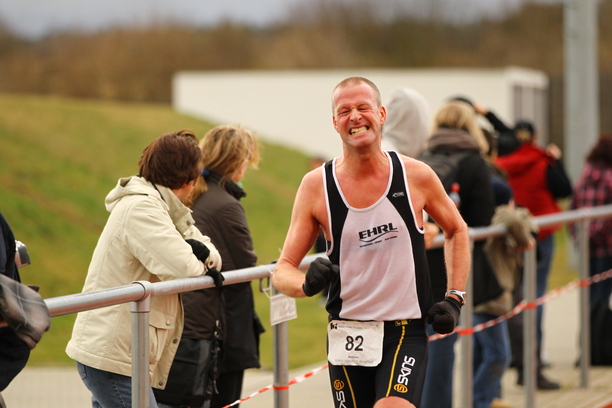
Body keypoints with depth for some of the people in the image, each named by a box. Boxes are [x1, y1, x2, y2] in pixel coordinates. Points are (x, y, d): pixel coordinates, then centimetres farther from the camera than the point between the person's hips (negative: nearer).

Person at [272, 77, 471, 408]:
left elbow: (456, 230, 16)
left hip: (405, 333, -2)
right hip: (346, 334, 2)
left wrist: (454, 298, 6)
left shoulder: (416, 176, -3)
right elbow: (283, 271, -1)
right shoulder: (316, 185, -3)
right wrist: (306, 284, -24)